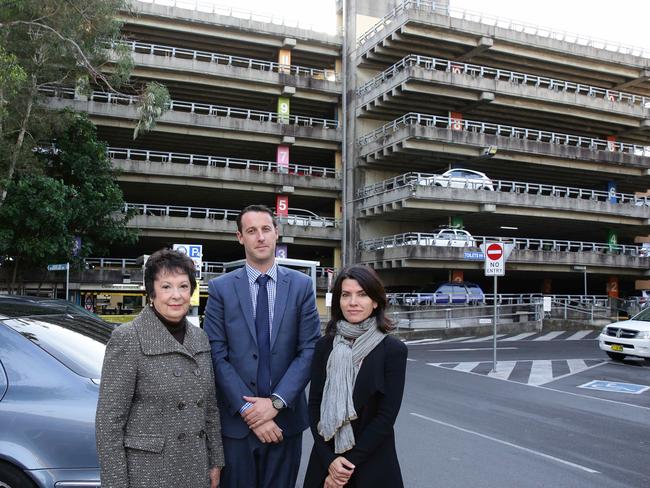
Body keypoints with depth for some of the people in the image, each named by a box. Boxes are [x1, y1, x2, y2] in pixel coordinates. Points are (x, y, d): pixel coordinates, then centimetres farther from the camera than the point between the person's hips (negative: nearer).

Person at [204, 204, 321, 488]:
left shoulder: (301, 285, 1)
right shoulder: (221, 288, -1)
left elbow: (309, 349, -4)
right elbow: (217, 356, -6)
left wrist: (276, 401, -12)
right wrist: (247, 409, -13)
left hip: (285, 416, 1)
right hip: (236, 421, -1)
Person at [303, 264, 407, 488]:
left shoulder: (393, 350, -10)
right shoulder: (325, 346, -1)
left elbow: (387, 415, -13)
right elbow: (314, 405, -2)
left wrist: (349, 463, -13)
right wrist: (329, 460, -12)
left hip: (372, 463, -2)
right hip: (325, 460, 2)